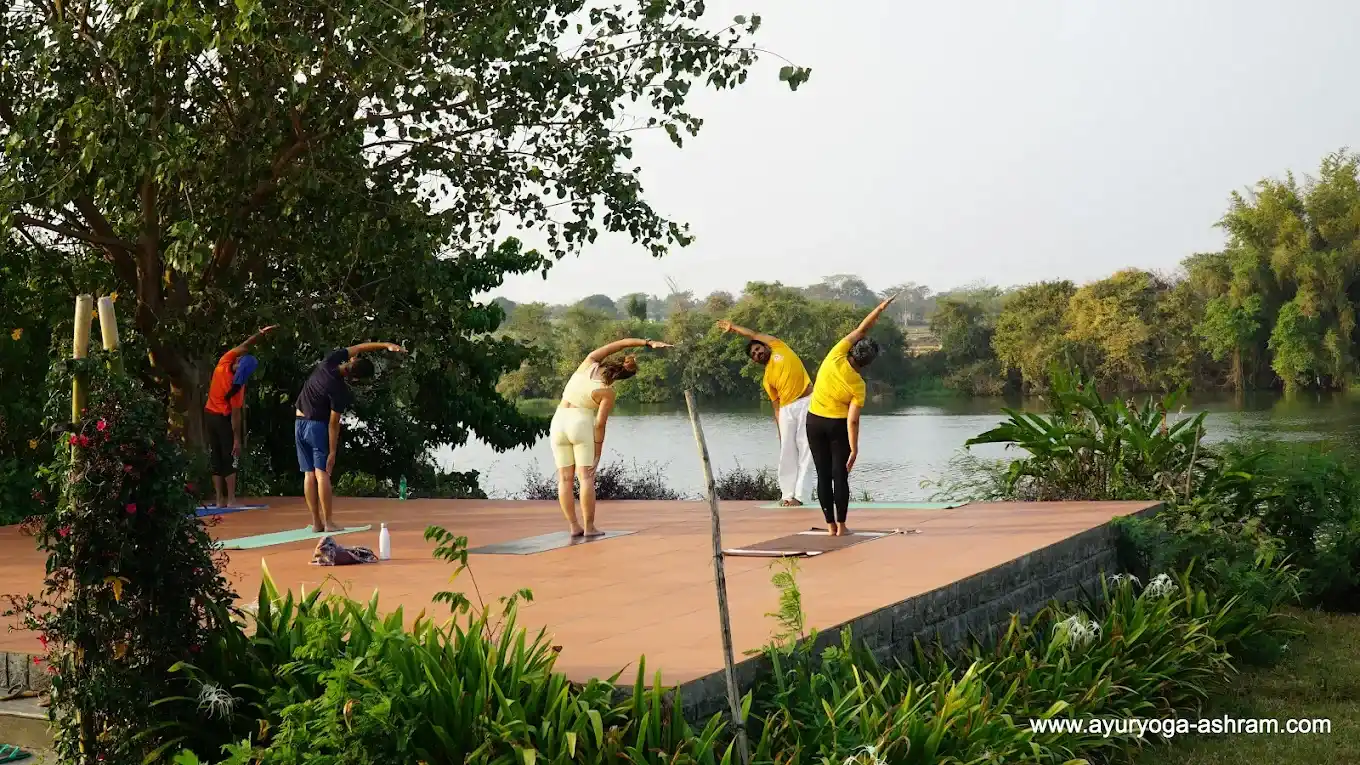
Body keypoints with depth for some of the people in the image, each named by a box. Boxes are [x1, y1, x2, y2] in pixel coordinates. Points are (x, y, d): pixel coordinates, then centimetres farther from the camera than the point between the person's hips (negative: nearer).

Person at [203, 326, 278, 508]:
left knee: (216, 459, 7)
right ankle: (231, 499, -7)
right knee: (230, 458, -1)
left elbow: (244, 346, -6)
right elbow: (235, 414, -21)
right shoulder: (237, 386, -24)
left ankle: (220, 499, 7)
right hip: (224, 419, -6)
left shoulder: (223, 363, -15)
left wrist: (261, 333, -11)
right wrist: (237, 439, -16)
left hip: (209, 415, 6)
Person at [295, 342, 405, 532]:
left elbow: (357, 348, 3)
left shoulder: (331, 360, -7)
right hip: (318, 426, -7)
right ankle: (328, 522, -11)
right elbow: (333, 423, -18)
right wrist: (332, 451, -12)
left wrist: (385, 345, -4)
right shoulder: (341, 393, -21)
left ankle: (316, 522, 5)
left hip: (299, 423, 7)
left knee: (309, 474, 5)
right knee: (322, 473, -7)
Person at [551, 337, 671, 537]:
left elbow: (622, 343, 10)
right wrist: (598, 453, -5)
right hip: (581, 425, -5)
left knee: (565, 478, 4)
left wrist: (648, 343, 7)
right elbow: (600, 424, -12)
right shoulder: (607, 392, -10)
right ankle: (589, 527, -7)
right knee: (586, 477, -2)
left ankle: (574, 526, 1)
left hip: (558, 423, 5)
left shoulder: (589, 362, 3)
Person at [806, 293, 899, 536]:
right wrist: (854, 450, -14)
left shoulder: (836, 356, -15)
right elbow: (852, 421, -19)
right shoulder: (858, 386, -17)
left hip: (814, 421, 3)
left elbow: (861, 330, -7)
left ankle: (830, 525, 6)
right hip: (838, 425, -3)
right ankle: (841, 526, 0)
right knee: (840, 475, 3)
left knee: (823, 475, 6)